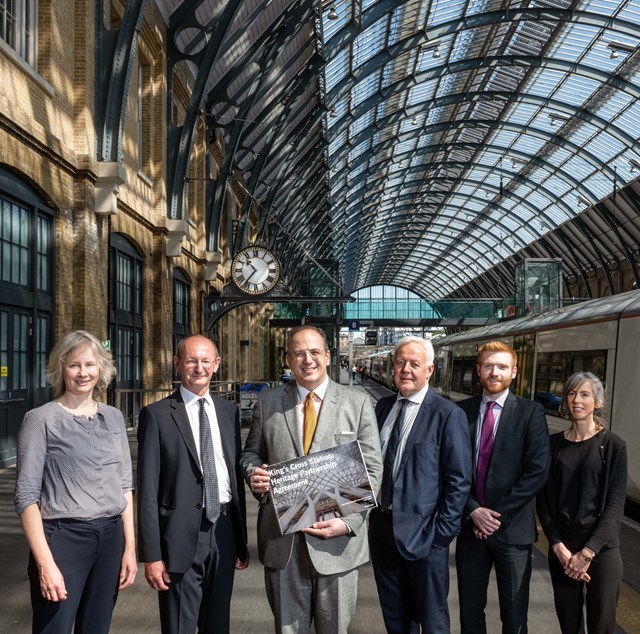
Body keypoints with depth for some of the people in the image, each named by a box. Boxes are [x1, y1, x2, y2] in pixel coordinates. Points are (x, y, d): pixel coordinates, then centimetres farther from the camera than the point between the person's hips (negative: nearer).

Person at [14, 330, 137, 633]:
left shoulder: (114, 418, 7)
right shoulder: (41, 419, -6)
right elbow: (27, 495, -9)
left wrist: (129, 546, 7)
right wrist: (45, 563, -14)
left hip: (110, 537, 5)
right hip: (63, 537, -4)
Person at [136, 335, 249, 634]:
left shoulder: (229, 411, 8)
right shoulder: (157, 415, -6)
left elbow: (236, 475, 11)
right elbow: (147, 489, -7)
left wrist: (241, 540, 13)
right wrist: (152, 555, -11)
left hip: (224, 531, 4)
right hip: (182, 534, -4)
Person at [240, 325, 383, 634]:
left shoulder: (358, 403, -1)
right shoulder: (267, 402, 5)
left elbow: (371, 469, -2)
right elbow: (251, 453, 14)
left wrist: (348, 522, -14)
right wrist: (254, 473, -9)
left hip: (337, 537, -1)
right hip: (281, 537, 1)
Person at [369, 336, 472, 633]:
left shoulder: (448, 415, -12)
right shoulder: (383, 406, 5)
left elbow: (459, 480, -12)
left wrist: (442, 531, -14)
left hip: (423, 533, -5)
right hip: (382, 527, 5)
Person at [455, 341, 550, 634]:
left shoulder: (530, 412, -4)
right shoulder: (462, 410, 3)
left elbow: (537, 472, -10)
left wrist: (499, 515, -12)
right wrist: (473, 511, -10)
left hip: (512, 529, -2)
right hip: (470, 525, 2)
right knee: (470, 610, 14)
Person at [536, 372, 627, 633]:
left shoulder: (613, 445, -4)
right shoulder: (554, 443, 3)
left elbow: (615, 504, -7)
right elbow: (544, 499, 3)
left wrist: (588, 552, -13)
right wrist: (558, 547, -9)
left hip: (601, 547, -2)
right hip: (561, 547, 2)